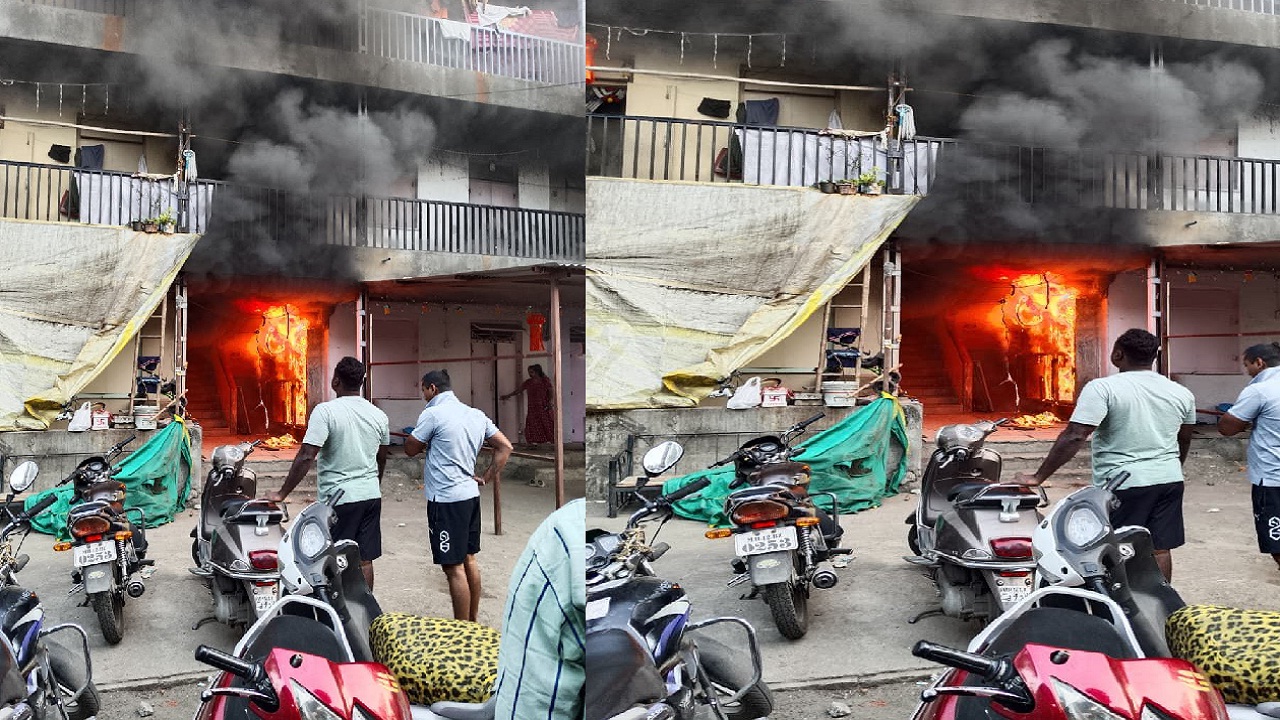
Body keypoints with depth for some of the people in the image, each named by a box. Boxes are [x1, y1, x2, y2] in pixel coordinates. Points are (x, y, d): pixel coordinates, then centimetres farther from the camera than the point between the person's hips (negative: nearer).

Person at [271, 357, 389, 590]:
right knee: (364, 560, 11)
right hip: (371, 495, 5)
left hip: (338, 499, -5)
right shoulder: (379, 415, 5)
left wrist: (282, 493, -12)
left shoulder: (326, 411, -13)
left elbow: (306, 457, -19)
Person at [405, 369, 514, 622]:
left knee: (454, 567, -5)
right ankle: (473, 622, 25)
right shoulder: (476, 414, 10)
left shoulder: (433, 414, -11)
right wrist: (486, 477, 14)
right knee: (469, 560, 16)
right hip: (471, 494, 8)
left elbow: (410, 449, -3)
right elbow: (505, 446, 13)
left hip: (446, 499, -8)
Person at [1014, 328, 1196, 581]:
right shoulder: (1182, 393, 7)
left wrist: (1038, 477, -16)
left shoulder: (1102, 388, -12)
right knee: (1159, 549, 12)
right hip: (1169, 481, 6)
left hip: (1121, 485, -5)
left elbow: (1075, 436, -19)